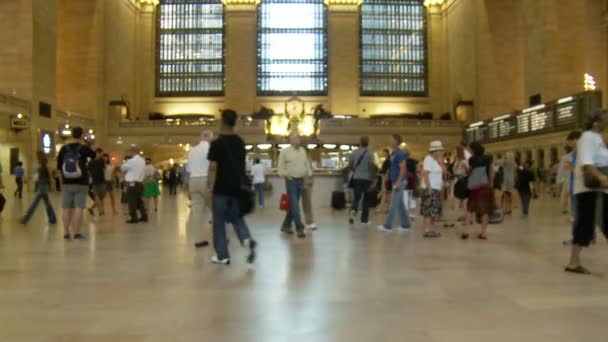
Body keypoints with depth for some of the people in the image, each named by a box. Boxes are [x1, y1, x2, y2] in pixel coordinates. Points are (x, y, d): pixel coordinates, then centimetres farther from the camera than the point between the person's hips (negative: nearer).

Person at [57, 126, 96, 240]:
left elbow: (59, 166, 7)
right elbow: (94, 156, 14)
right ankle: (77, 233, -3)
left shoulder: (64, 148, 0)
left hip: (67, 183, 3)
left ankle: (66, 233, 11)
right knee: (78, 208, -3)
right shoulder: (84, 148, -7)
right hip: (81, 183, -3)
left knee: (66, 208, 7)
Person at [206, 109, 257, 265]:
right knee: (236, 217, 18)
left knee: (219, 222, 6)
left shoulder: (217, 143, -11)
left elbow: (213, 168, -12)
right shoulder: (240, 142, 7)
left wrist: (209, 189, -8)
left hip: (221, 189, -5)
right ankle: (247, 239, -8)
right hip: (237, 187, 5)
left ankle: (222, 256, 10)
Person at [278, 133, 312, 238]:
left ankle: (286, 226, 23)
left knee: (293, 205, 10)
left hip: (301, 180, 5)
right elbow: (281, 166, 0)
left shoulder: (303, 150, 13)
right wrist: (285, 174, -11)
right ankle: (300, 228, -9)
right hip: (291, 181, -5)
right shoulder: (285, 151, -2)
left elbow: (307, 164, 18)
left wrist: (309, 174, 10)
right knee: (294, 205, -10)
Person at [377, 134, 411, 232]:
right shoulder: (394, 153, 14)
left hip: (399, 182, -9)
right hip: (395, 181, 9)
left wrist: (398, 182, -23)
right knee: (400, 205, 12)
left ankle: (388, 226, -2)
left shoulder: (400, 154, -14)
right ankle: (405, 225, 17)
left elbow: (403, 168, -19)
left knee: (394, 204, -5)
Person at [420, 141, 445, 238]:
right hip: (430, 189, -10)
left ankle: (430, 229, 14)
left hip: (436, 189, 10)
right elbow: (425, 173, -21)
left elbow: (442, 171, 15)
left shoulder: (435, 160, 17)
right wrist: (429, 187, -24)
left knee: (434, 211, 10)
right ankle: (427, 231, -11)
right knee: (429, 210, -11)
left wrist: (440, 161, 8)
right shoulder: (429, 159, -12)